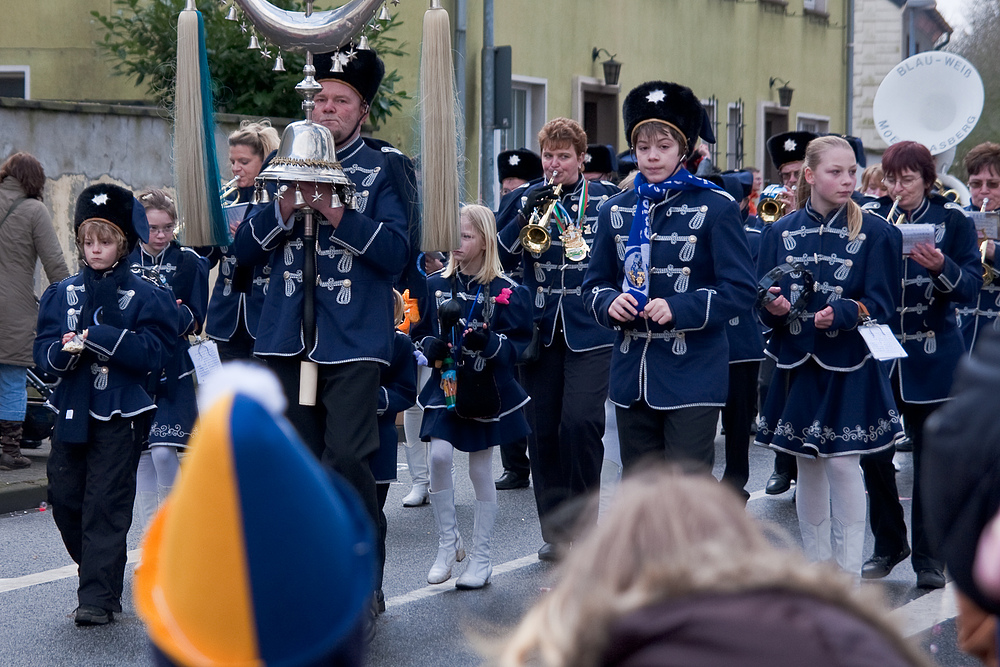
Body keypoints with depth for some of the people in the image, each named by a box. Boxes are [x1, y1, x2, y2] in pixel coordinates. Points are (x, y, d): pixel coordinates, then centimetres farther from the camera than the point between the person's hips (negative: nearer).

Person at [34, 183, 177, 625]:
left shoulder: (146, 297, -2)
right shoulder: (62, 294, 11)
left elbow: (153, 352, -13)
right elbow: (44, 351, 6)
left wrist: (100, 339, -22)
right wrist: (64, 350, -17)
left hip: (120, 413, -5)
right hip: (72, 410, 5)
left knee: (106, 503, -7)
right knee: (64, 497, 6)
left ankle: (99, 596, -4)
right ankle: (101, 573, 27)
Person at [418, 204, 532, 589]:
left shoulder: (506, 292, -6)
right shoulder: (436, 285, 6)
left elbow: (518, 345, -5)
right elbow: (423, 330, 15)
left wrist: (490, 342, -24)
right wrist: (431, 346, -8)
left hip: (486, 392, -2)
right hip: (446, 385, 3)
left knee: (481, 471, 4)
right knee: (439, 456, -15)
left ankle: (481, 559, 16)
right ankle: (448, 542, 3)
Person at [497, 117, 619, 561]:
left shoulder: (606, 199, 4)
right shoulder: (528, 200, 9)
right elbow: (499, 258, 0)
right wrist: (525, 215, -14)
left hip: (590, 332, -3)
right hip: (540, 331, 3)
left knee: (579, 422, -16)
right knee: (542, 432, 5)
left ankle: (582, 526, -3)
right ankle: (555, 530, 16)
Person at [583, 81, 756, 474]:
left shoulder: (716, 208, -3)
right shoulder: (614, 212, 10)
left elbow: (740, 291, -6)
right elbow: (594, 285, 15)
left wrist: (678, 309, -20)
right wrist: (610, 303, -9)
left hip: (693, 377, -5)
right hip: (632, 376, 5)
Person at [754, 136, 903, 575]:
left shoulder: (875, 233, -1)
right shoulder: (780, 233, 7)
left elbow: (881, 304, -5)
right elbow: (763, 306, 8)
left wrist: (843, 312, -23)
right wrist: (773, 307, -15)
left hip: (848, 368, -3)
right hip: (797, 363, 3)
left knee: (843, 463, -7)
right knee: (807, 465, 8)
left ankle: (849, 573, 1)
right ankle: (815, 567, 19)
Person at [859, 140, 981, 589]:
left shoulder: (953, 220, 1)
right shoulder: (869, 218, 5)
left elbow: (971, 286, -5)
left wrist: (941, 267, -25)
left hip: (932, 359, -2)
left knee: (931, 459, 2)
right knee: (874, 454, 3)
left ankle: (929, 556, 12)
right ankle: (888, 544, 22)